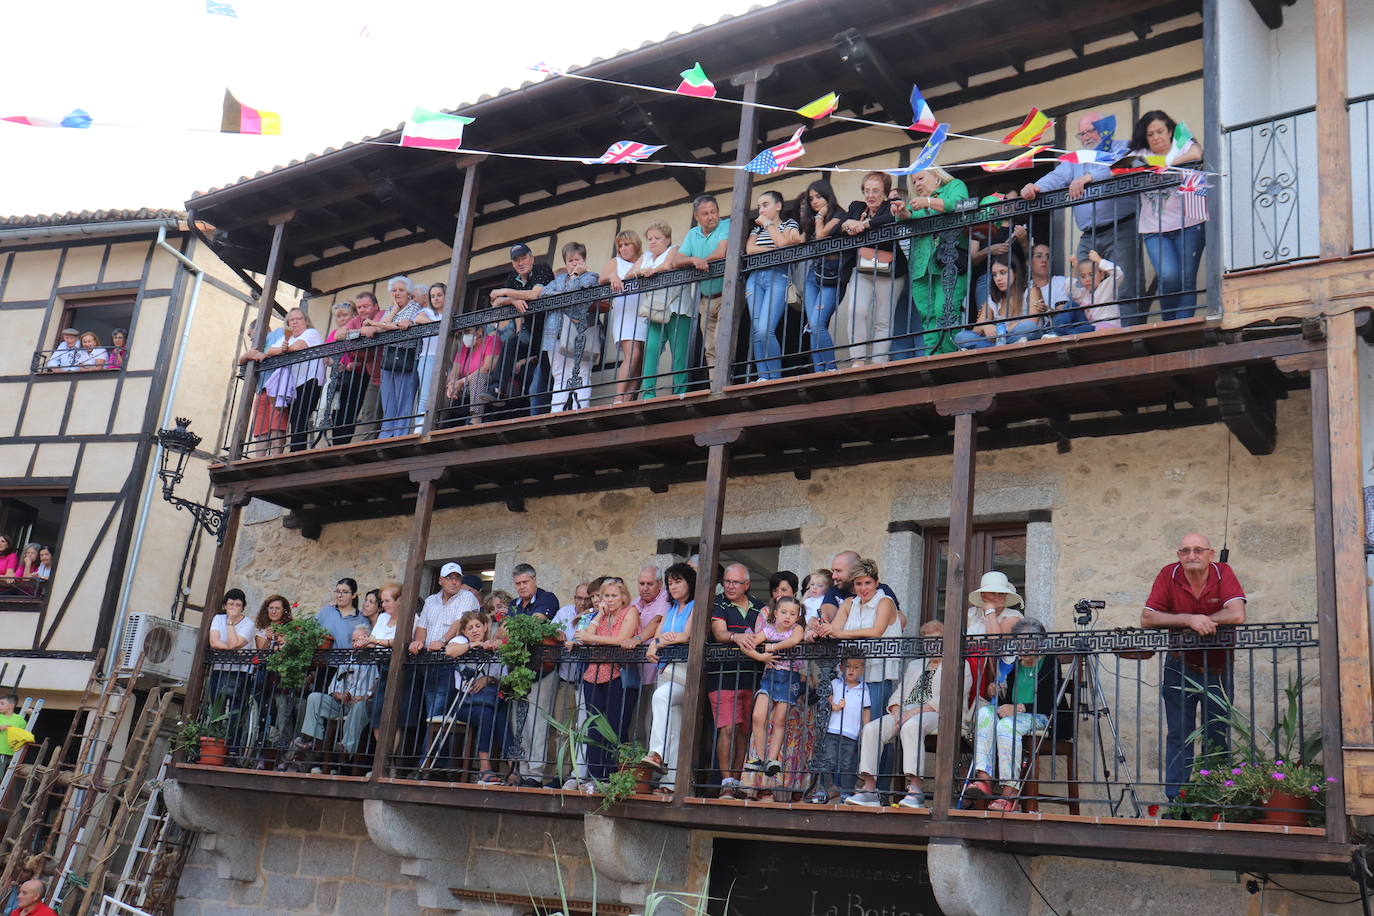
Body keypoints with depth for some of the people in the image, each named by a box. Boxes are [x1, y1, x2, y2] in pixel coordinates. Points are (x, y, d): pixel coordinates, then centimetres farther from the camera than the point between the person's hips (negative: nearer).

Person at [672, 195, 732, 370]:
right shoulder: (692, 234, 14)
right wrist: (694, 260, -16)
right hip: (706, 299, 6)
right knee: (710, 350, 4)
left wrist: (702, 261, -4)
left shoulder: (727, 226, -4)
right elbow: (676, 262, 4)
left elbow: (721, 253, -19)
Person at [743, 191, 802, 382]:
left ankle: (776, 378, -13)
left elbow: (782, 242, -8)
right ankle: (762, 378, -5)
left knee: (765, 330, -19)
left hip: (777, 277, -5)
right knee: (756, 331, -6)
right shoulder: (757, 228, 25)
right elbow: (749, 249, 7)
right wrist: (775, 250, -2)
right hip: (755, 278, 5)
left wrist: (768, 223, 6)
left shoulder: (789, 223, 13)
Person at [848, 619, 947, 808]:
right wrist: (897, 712, -3)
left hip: (934, 714, -6)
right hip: (904, 712, 6)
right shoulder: (914, 665, 32)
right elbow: (899, 693, 22)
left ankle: (916, 789, -42)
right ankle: (869, 788, -26)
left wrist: (916, 711, -16)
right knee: (871, 728, -23)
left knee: (911, 727, -40)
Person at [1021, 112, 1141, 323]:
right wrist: (1035, 187, -14)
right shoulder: (1074, 160, 25)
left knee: (1124, 291, -14)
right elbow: (1056, 178, 8)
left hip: (1120, 231, -6)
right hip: (1088, 237, 6)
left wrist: (1089, 177, -32)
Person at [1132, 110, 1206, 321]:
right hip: (1154, 230, 1)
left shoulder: (1183, 146, 7)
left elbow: (1196, 154, -15)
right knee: (1168, 277, -16)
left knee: (1187, 280, -4)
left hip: (1188, 225, -1)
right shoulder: (1139, 155, 12)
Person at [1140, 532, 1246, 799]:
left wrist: (1196, 620, -20)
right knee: (1178, 737, 2)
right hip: (1179, 669, 0)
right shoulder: (1169, 575, -9)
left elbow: (1237, 614, -25)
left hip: (1218, 669, 0)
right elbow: (1147, 618, -15)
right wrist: (1189, 620, -25)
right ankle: (1175, 802, 5)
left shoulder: (1223, 573, -11)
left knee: (1217, 738, 5)